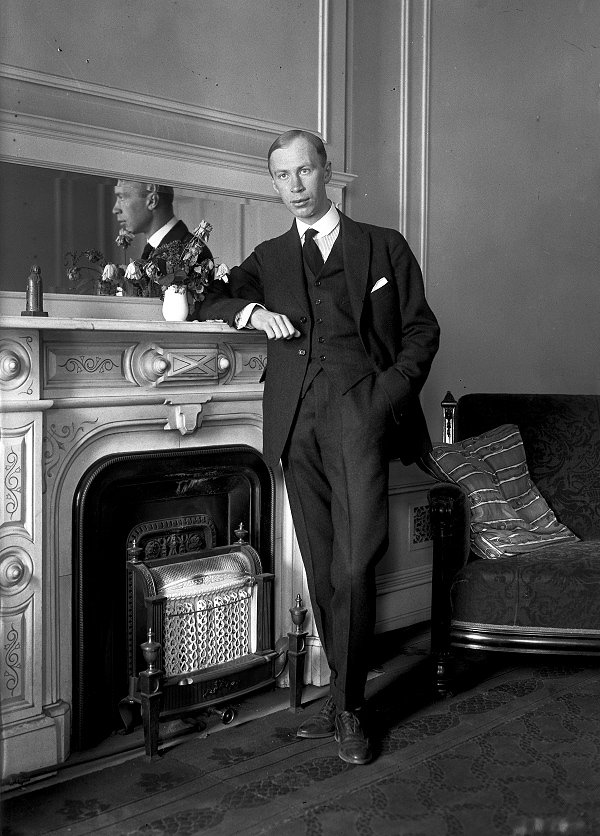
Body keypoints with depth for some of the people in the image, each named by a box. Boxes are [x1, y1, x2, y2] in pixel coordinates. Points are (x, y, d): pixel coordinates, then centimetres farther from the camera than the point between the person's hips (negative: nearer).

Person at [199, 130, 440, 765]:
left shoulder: (384, 247, 14)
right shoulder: (269, 259, 21)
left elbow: (421, 330, 11)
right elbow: (207, 300, 22)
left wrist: (393, 395, -5)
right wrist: (251, 310, 1)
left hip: (360, 410, -3)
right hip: (298, 421, 3)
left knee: (354, 567, -13)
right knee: (321, 570, 6)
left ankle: (347, 707, 1)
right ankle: (344, 695, 18)